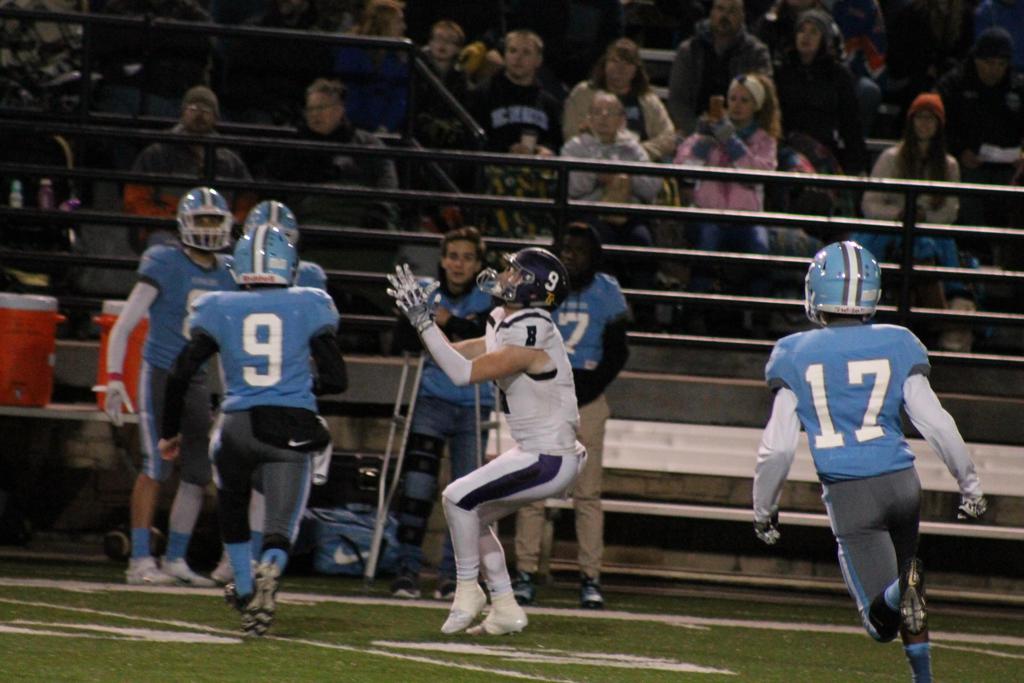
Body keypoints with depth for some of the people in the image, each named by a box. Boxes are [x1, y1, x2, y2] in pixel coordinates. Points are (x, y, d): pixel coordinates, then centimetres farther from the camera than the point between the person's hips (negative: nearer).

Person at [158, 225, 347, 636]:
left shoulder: (221, 309, 6)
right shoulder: (309, 307, 6)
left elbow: (181, 374, 3)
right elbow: (335, 379, 5)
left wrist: (169, 432, 15)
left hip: (240, 423, 1)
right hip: (294, 428, -1)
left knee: (232, 505, 29)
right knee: (280, 529, 2)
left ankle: (245, 590, 31)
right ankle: (269, 570, -31)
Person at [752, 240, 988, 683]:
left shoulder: (795, 355, -1)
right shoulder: (897, 346, 2)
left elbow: (778, 447, -3)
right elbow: (936, 424, 2)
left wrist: (763, 508, 11)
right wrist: (969, 485, 14)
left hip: (848, 493, -2)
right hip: (901, 481, 2)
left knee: (883, 622, -3)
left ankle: (901, 588, -34)